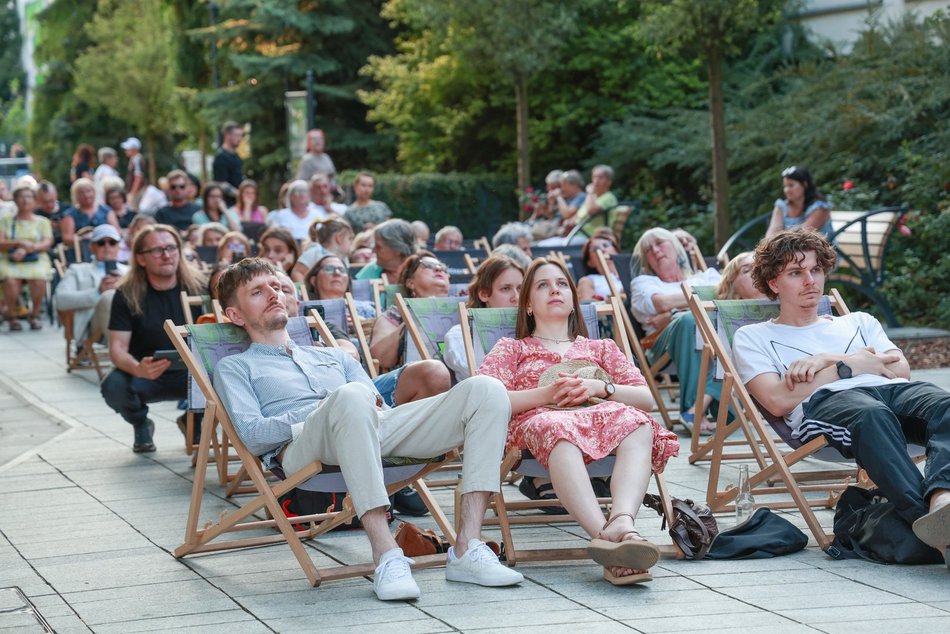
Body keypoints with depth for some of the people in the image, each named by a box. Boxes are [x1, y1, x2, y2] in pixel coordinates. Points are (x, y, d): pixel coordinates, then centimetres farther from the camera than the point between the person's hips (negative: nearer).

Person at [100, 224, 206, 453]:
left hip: (189, 373, 0)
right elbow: (117, 347, -14)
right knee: (113, 387, -33)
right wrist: (137, 369, -37)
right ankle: (141, 424, 4)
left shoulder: (197, 287, -6)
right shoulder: (127, 294, -9)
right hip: (144, 375, 0)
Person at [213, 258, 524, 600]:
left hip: (376, 432, 5)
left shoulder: (335, 357, 39)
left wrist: (370, 403, 1)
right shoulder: (235, 367, 24)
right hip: (300, 448, -5)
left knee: (486, 390, -17)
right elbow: (252, 434, 5)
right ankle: (386, 556, -45)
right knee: (350, 396, -41)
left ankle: (468, 549, -28)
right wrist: (324, 413, -8)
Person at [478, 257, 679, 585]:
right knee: (559, 428, -43)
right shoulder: (511, 349, 30)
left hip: (602, 418, 3)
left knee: (637, 422, -36)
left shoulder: (600, 348, 37)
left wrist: (601, 388, 2)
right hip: (537, 422, -2)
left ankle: (622, 522, -62)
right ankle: (606, 532, -63)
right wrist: (545, 394, -6)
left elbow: (647, 398, 21)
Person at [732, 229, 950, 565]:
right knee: (872, 414, -42)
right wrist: (851, 365, 10)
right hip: (823, 401, -4)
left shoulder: (858, 322, 38)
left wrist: (829, 360, 7)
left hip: (892, 389, 4)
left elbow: (902, 370, 18)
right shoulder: (753, 337, 25)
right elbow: (778, 401, 5)